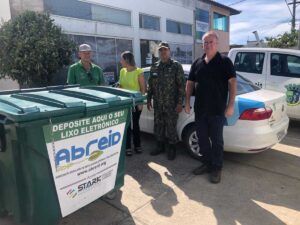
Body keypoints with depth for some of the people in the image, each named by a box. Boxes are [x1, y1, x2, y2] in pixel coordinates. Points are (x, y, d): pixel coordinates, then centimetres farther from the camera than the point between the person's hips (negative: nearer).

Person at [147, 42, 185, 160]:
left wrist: (180, 103, -12)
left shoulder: (176, 66, -4)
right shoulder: (154, 67, 10)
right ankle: (160, 146, 31)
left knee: (171, 127, 2)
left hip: (171, 104, -4)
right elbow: (150, 85, 15)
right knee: (158, 126, 13)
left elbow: (181, 85, -7)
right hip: (158, 104, 5)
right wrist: (148, 99, 11)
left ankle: (172, 148, 20)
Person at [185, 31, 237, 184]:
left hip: (217, 109, -5)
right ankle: (207, 163, 28)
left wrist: (231, 105, -16)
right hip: (200, 108, 5)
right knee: (202, 138, 12)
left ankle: (217, 168, 19)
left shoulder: (224, 62, -3)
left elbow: (232, 83, -9)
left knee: (216, 140, 4)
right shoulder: (197, 63, 11)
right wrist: (187, 102, 8)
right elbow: (190, 83, 14)